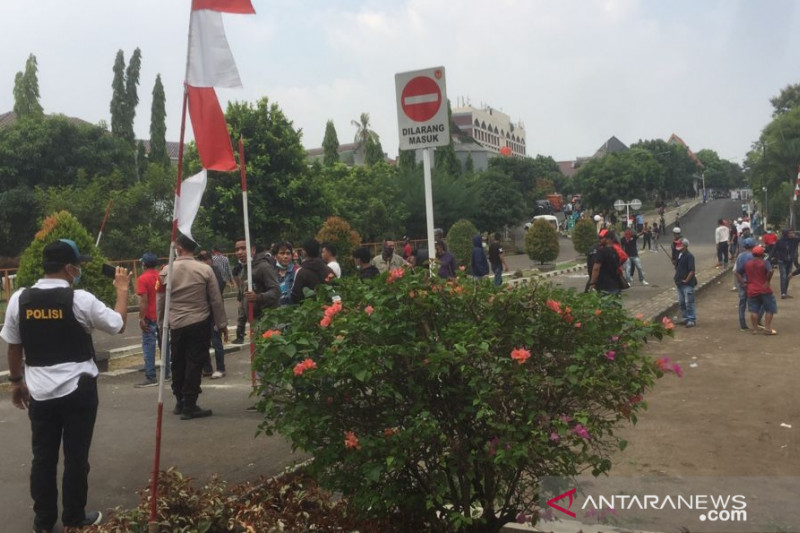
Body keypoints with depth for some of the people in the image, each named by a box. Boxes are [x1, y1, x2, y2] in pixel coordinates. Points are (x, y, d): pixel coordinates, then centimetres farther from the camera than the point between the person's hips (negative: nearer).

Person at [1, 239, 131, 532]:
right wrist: (122, 289, 12)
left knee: (43, 456, 14)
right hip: (78, 389, -3)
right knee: (76, 456, 9)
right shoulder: (81, 299, -14)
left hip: (39, 391, 4)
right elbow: (119, 324, -2)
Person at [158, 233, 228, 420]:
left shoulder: (167, 271, -3)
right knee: (194, 364, 2)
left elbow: (161, 301, 4)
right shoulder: (205, 270, -8)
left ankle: (180, 402, 26)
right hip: (199, 324, -2)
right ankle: (189, 406, 3)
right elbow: (216, 300, -4)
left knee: (178, 364, 15)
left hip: (175, 325, 3)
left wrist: (161, 321, 19)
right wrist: (222, 324, 5)